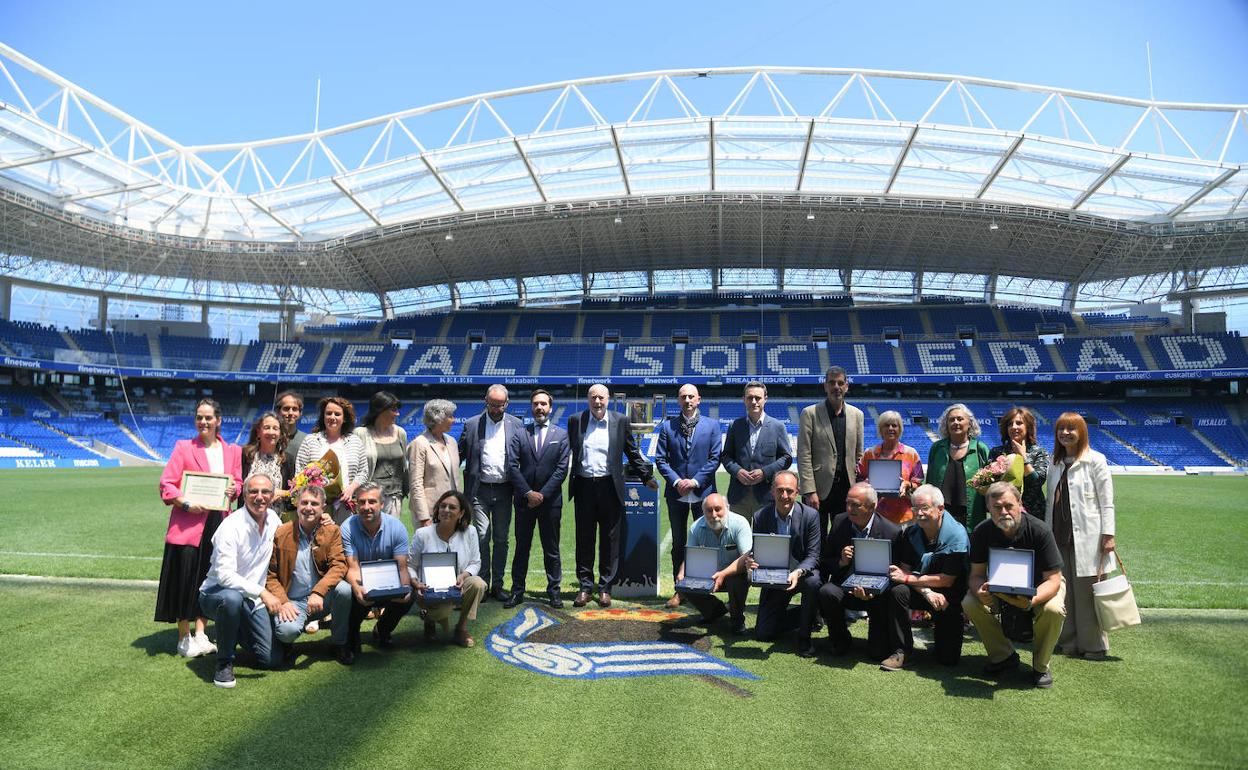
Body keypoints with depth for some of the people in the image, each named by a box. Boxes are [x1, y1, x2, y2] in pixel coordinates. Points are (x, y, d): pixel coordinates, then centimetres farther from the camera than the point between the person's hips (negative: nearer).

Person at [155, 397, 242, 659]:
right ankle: (184, 639, 12)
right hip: (188, 523, -3)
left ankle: (200, 635, 22)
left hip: (219, 522, 4)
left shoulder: (232, 451, 11)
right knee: (185, 579, -1)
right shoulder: (184, 447, 0)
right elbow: (166, 485, -4)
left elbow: (237, 482, 15)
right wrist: (186, 503, -18)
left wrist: (234, 489, -8)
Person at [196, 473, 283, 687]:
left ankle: (238, 632, 27)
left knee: (272, 660, -4)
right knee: (231, 598, -42)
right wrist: (262, 592, -38)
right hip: (217, 592, -5)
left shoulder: (273, 518, 0)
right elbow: (225, 575, -29)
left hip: (252, 599, 6)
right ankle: (224, 662, -18)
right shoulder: (231, 527, -22)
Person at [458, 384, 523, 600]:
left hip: (504, 490, 2)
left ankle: (497, 585, 18)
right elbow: (459, 455, 4)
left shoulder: (516, 425, 4)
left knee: (501, 539, 8)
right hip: (480, 490, -1)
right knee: (482, 538, -1)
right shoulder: (472, 424, 1)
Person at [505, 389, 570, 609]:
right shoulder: (520, 433, 6)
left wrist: (543, 494, -11)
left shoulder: (561, 434, 5)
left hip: (550, 500, -1)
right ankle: (517, 591, 13)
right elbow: (513, 467, 0)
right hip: (524, 499, 1)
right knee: (521, 547, 6)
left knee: (551, 548, 6)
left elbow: (561, 469, -3)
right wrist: (528, 493, -11)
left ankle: (553, 591, 14)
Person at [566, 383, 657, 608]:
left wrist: (647, 477, 9)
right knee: (584, 539, 7)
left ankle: (605, 588, 15)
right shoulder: (576, 421, 5)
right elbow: (568, 452, 10)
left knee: (609, 540, 5)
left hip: (610, 488, -1)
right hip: (584, 487, 1)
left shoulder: (620, 421, 4)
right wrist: (568, 482, 5)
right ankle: (585, 587, 17)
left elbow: (633, 453, 10)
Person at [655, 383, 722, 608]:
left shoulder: (712, 425, 3)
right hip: (676, 492, 1)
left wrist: (696, 481, -11)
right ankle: (680, 590, 15)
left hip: (703, 491, -1)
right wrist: (676, 481, -11)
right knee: (678, 543, 7)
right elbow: (660, 459, 2)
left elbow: (715, 458, -2)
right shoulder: (668, 426, 5)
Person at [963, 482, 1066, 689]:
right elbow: (976, 575, -13)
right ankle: (1003, 656, 0)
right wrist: (980, 592, -39)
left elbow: (1053, 580, -26)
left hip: (1040, 584, -2)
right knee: (970, 603, -24)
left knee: (1053, 609, -35)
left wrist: (1031, 600, -46)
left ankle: (1040, 666, -7)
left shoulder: (1039, 531, -26)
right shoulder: (982, 532, -19)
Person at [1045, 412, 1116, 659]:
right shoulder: (1055, 463, 13)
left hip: (1086, 537, -5)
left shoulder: (1095, 460, -3)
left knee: (1086, 592, -1)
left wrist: (1108, 534, -11)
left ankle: (1094, 645, 11)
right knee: (1062, 591, 7)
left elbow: (1107, 501, -5)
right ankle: (1068, 642, 17)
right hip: (1059, 536, 5)